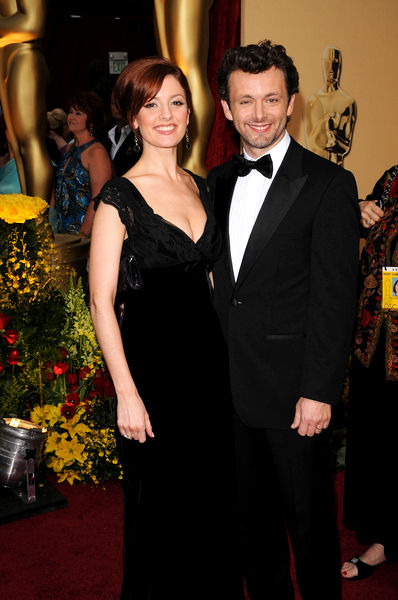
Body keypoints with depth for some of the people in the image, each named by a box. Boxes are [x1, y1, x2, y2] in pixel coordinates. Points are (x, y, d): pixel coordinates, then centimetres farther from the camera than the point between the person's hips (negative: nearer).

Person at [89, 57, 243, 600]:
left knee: (213, 499, 16)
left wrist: (231, 357, 10)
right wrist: (126, 393, -17)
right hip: (152, 364, -6)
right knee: (161, 507, 8)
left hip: (209, 358, 6)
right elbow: (101, 302, -12)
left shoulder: (201, 187, 9)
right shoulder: (119, 197, -10)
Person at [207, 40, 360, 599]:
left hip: (293, 390, -5)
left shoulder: (329, 184, -9)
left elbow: (334, 296, -12)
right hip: (231, 385, 5)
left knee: (309, 519, 10)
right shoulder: (218, 181, 9)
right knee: (253, 513, 19)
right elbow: (217, 283, 11)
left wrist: (319, 391, -16)